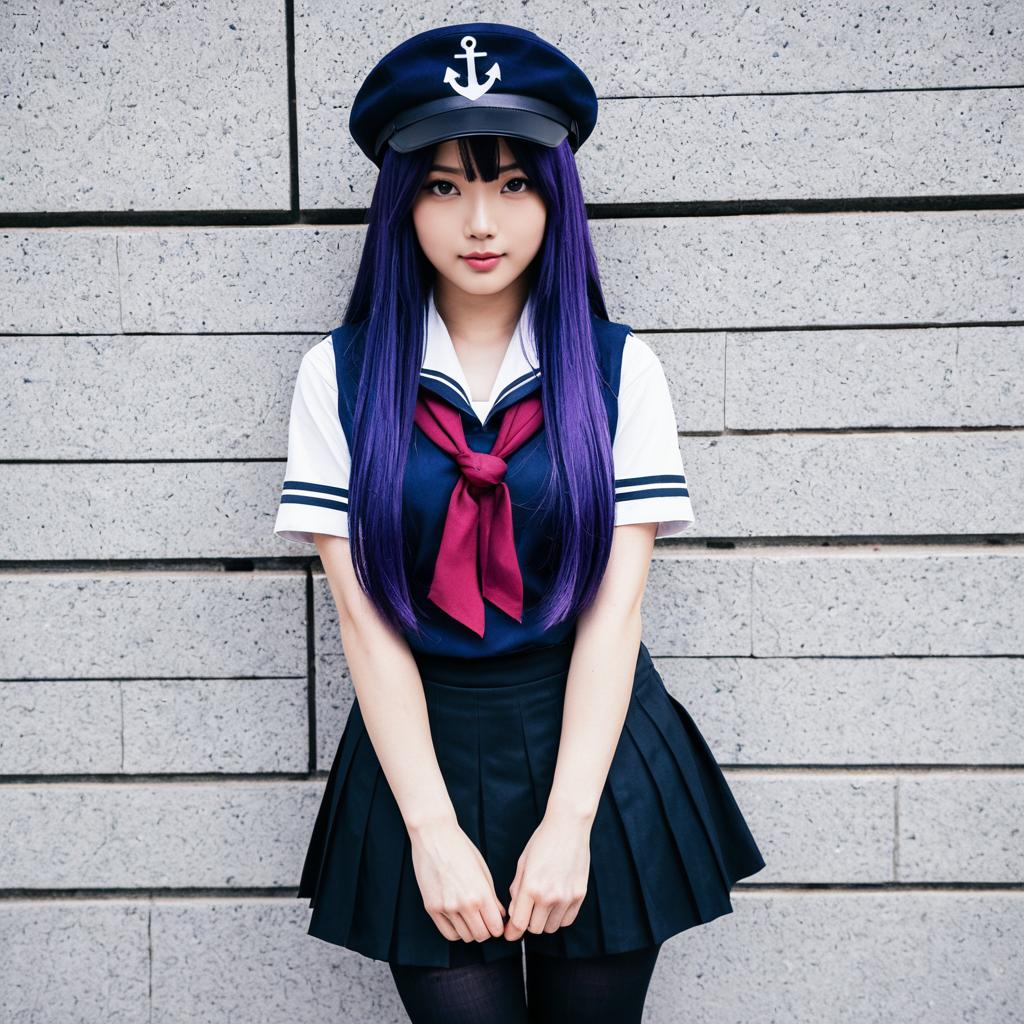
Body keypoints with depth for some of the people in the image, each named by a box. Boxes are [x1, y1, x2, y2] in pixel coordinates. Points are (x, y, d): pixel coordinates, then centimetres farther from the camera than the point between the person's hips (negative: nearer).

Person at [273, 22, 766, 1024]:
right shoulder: (339, 375, -3)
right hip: (420, 748, 0)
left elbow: (614, 605, -7)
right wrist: (433, 829, -11)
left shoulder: (618, 367, -2)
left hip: (595, 745, 1)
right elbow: (364, 613, -7)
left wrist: (569, 822, -13)